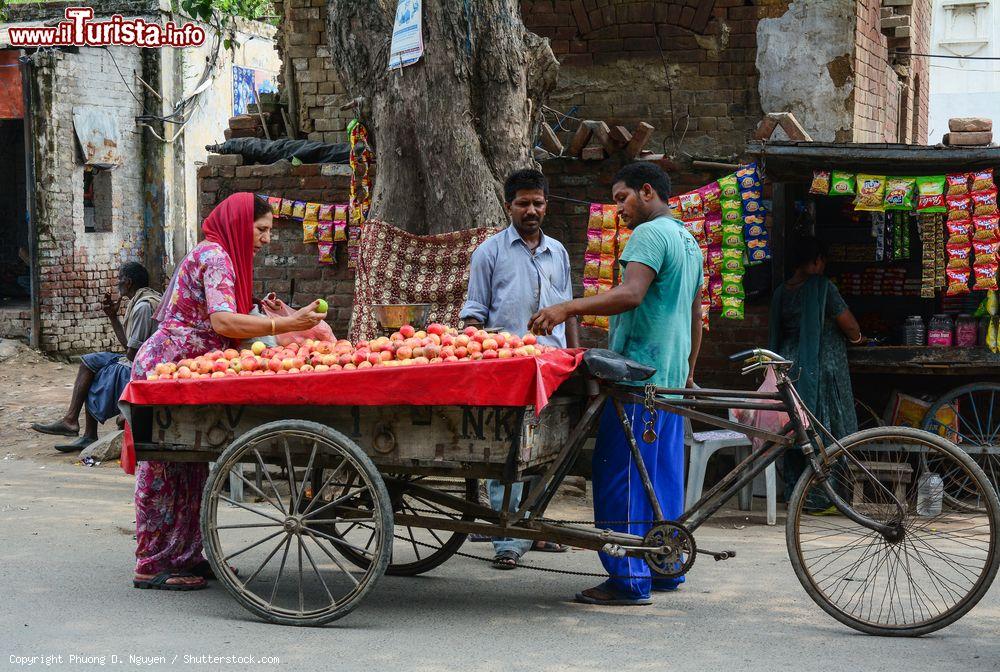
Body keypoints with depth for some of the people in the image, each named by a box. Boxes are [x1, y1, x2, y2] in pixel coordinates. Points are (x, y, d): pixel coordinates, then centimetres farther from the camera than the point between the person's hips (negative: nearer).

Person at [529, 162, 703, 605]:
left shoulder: (650, 234, -11)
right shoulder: (689, 240, 21)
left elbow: (630, 294, -26)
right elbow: (695, 314, 26)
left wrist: (567, 308, -29)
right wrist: (688, 369, 33)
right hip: (672, 377, 10)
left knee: (621, 473, -8)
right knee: (662, 473, 13)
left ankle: (628, 580, -9)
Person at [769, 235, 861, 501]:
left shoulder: (781, 291, 9)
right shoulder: (822, 286, -11)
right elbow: (849, 325, -7)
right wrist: (857, 339, 14)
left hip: (789, 367, 7)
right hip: (820, 367, -7)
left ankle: (793, 493, 14)